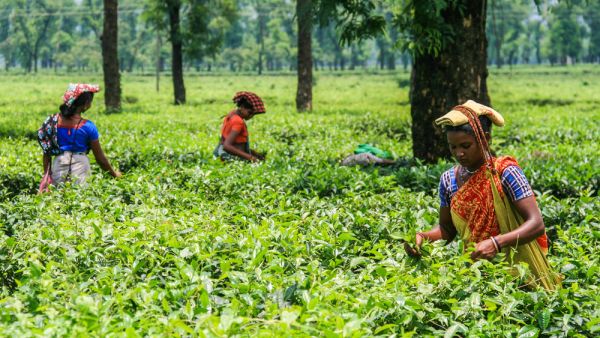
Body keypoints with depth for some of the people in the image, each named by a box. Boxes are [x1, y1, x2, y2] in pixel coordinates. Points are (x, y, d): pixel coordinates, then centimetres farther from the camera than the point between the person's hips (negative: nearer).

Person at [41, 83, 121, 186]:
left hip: (58, 167, 4)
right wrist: (114, 173, 15)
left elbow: (47, 152, 6)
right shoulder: (88, 127, -7)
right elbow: (100, 158, 1)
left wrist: (47, 174, 15)